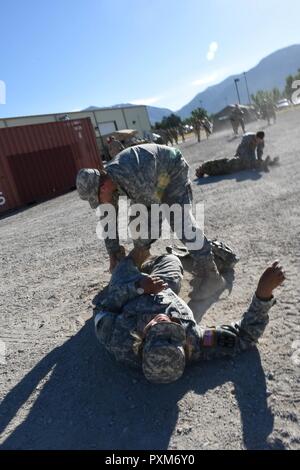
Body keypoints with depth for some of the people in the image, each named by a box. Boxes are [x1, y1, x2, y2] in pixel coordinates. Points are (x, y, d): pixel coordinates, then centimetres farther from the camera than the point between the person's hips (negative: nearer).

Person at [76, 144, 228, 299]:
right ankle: (139, 266, 25)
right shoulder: (106, 179, -14)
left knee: (180, 221, -22)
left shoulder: (134, 179, -41)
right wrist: (113, 256, -5)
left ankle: (209, 274, -15)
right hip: (154, 179, 8)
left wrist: (141, 246, -19)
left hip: (173, 171, -8)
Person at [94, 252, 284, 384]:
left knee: (127, 261, 24)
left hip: (129, 300, -1)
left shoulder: (119, 342, -46)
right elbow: (246, 335, -33)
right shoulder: (194, 346, -43)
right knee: (171, 259, 27)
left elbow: (103, 311, -25)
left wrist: (137, 286, -32)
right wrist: (264, 292, -46)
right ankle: (147, 265, 58)